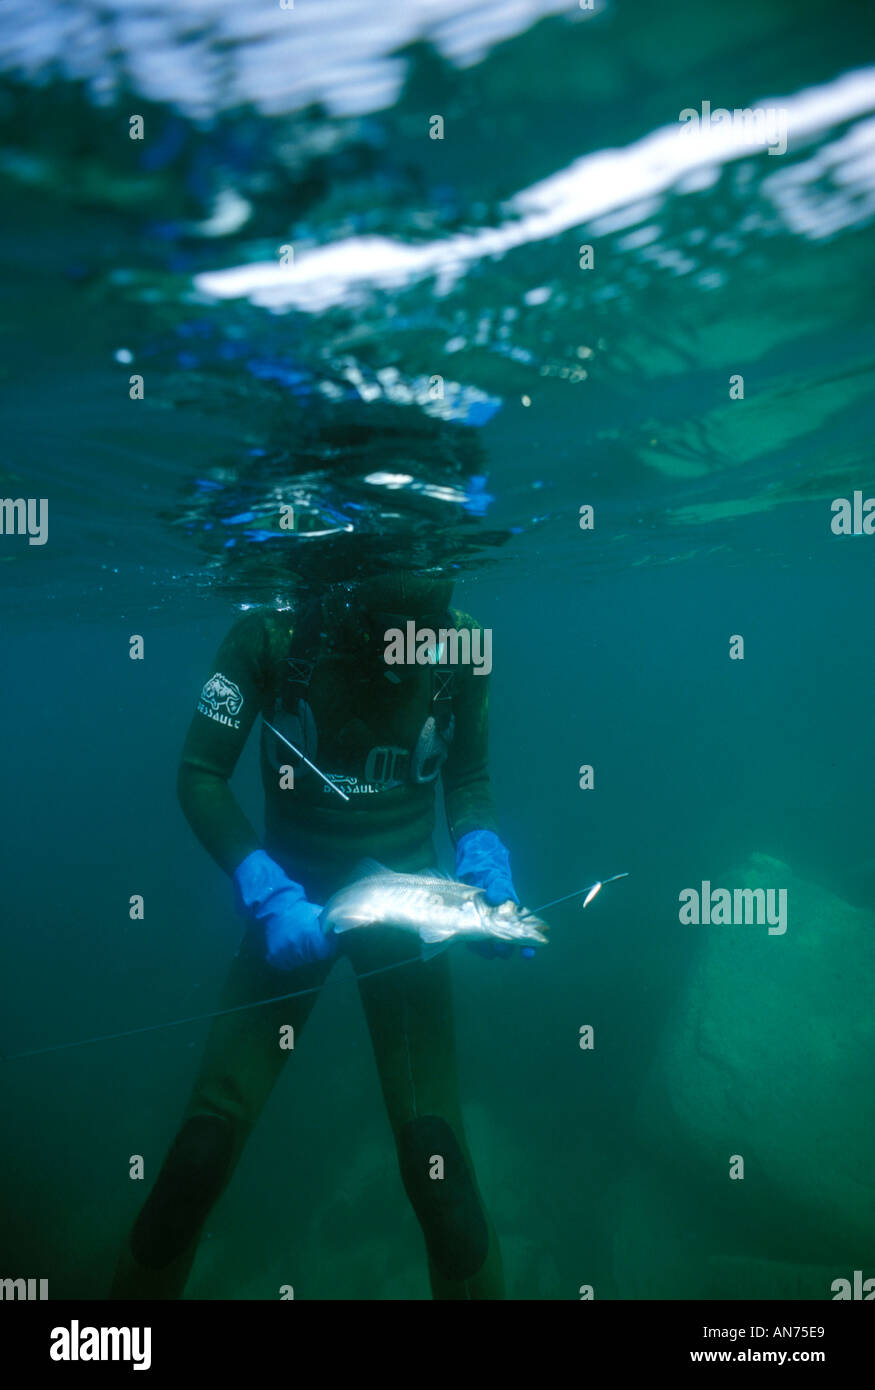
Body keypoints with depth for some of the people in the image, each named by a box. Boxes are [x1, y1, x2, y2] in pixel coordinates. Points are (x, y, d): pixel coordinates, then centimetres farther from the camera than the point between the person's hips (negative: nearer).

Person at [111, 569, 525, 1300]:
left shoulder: (458, 642, -12)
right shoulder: (274, 631, -17)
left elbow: (469, 781, 3)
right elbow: (200, 776, -11)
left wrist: (485, 866, -15)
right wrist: (267, 894, -23)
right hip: (295, 891, 0)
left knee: (433, 1150, -6)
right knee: (208, 1136, -5)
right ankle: (138, 1305, 19)